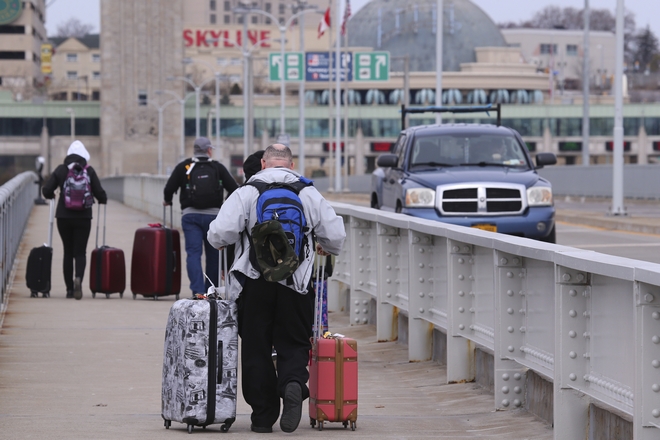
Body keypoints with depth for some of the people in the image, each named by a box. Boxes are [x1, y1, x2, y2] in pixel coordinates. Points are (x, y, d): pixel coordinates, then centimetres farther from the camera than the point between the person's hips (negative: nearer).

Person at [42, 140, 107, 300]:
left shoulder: (61, 170, -1)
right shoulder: (89, 171, -4)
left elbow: (46, 190, -3)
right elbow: (99, 192, -5)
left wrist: (52, 196, 20)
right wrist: (103, 200, 17)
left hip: (63, 216, 1)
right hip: (83, 217, -1)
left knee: (68, 252, 11)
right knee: (80, 252, 1)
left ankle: (69, 289, 11)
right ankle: (78, 278, -28)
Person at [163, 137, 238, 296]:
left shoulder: (183, 167, 4)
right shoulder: (218, 167, 4)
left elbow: (169, 189, 2)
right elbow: (234, 189, 1)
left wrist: (167, 200, 24)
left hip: (190, 215, 0)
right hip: (213, 215, 0)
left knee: (193, 253, -4)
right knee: (213, 254, 11)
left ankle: (198, 290, -20)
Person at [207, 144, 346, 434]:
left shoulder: (246, 193, -2)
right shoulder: (309, 194, 3)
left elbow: (219, 233, -11)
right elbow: (336, 236, 3)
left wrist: (221, 242, 13)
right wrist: (326, 249, 25)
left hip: (254, 284, -1)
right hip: (296, 284, 1)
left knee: (256, 348, 8)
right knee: (294, 344, 10)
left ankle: (262, 415, 8)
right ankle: (293, 384, -20)